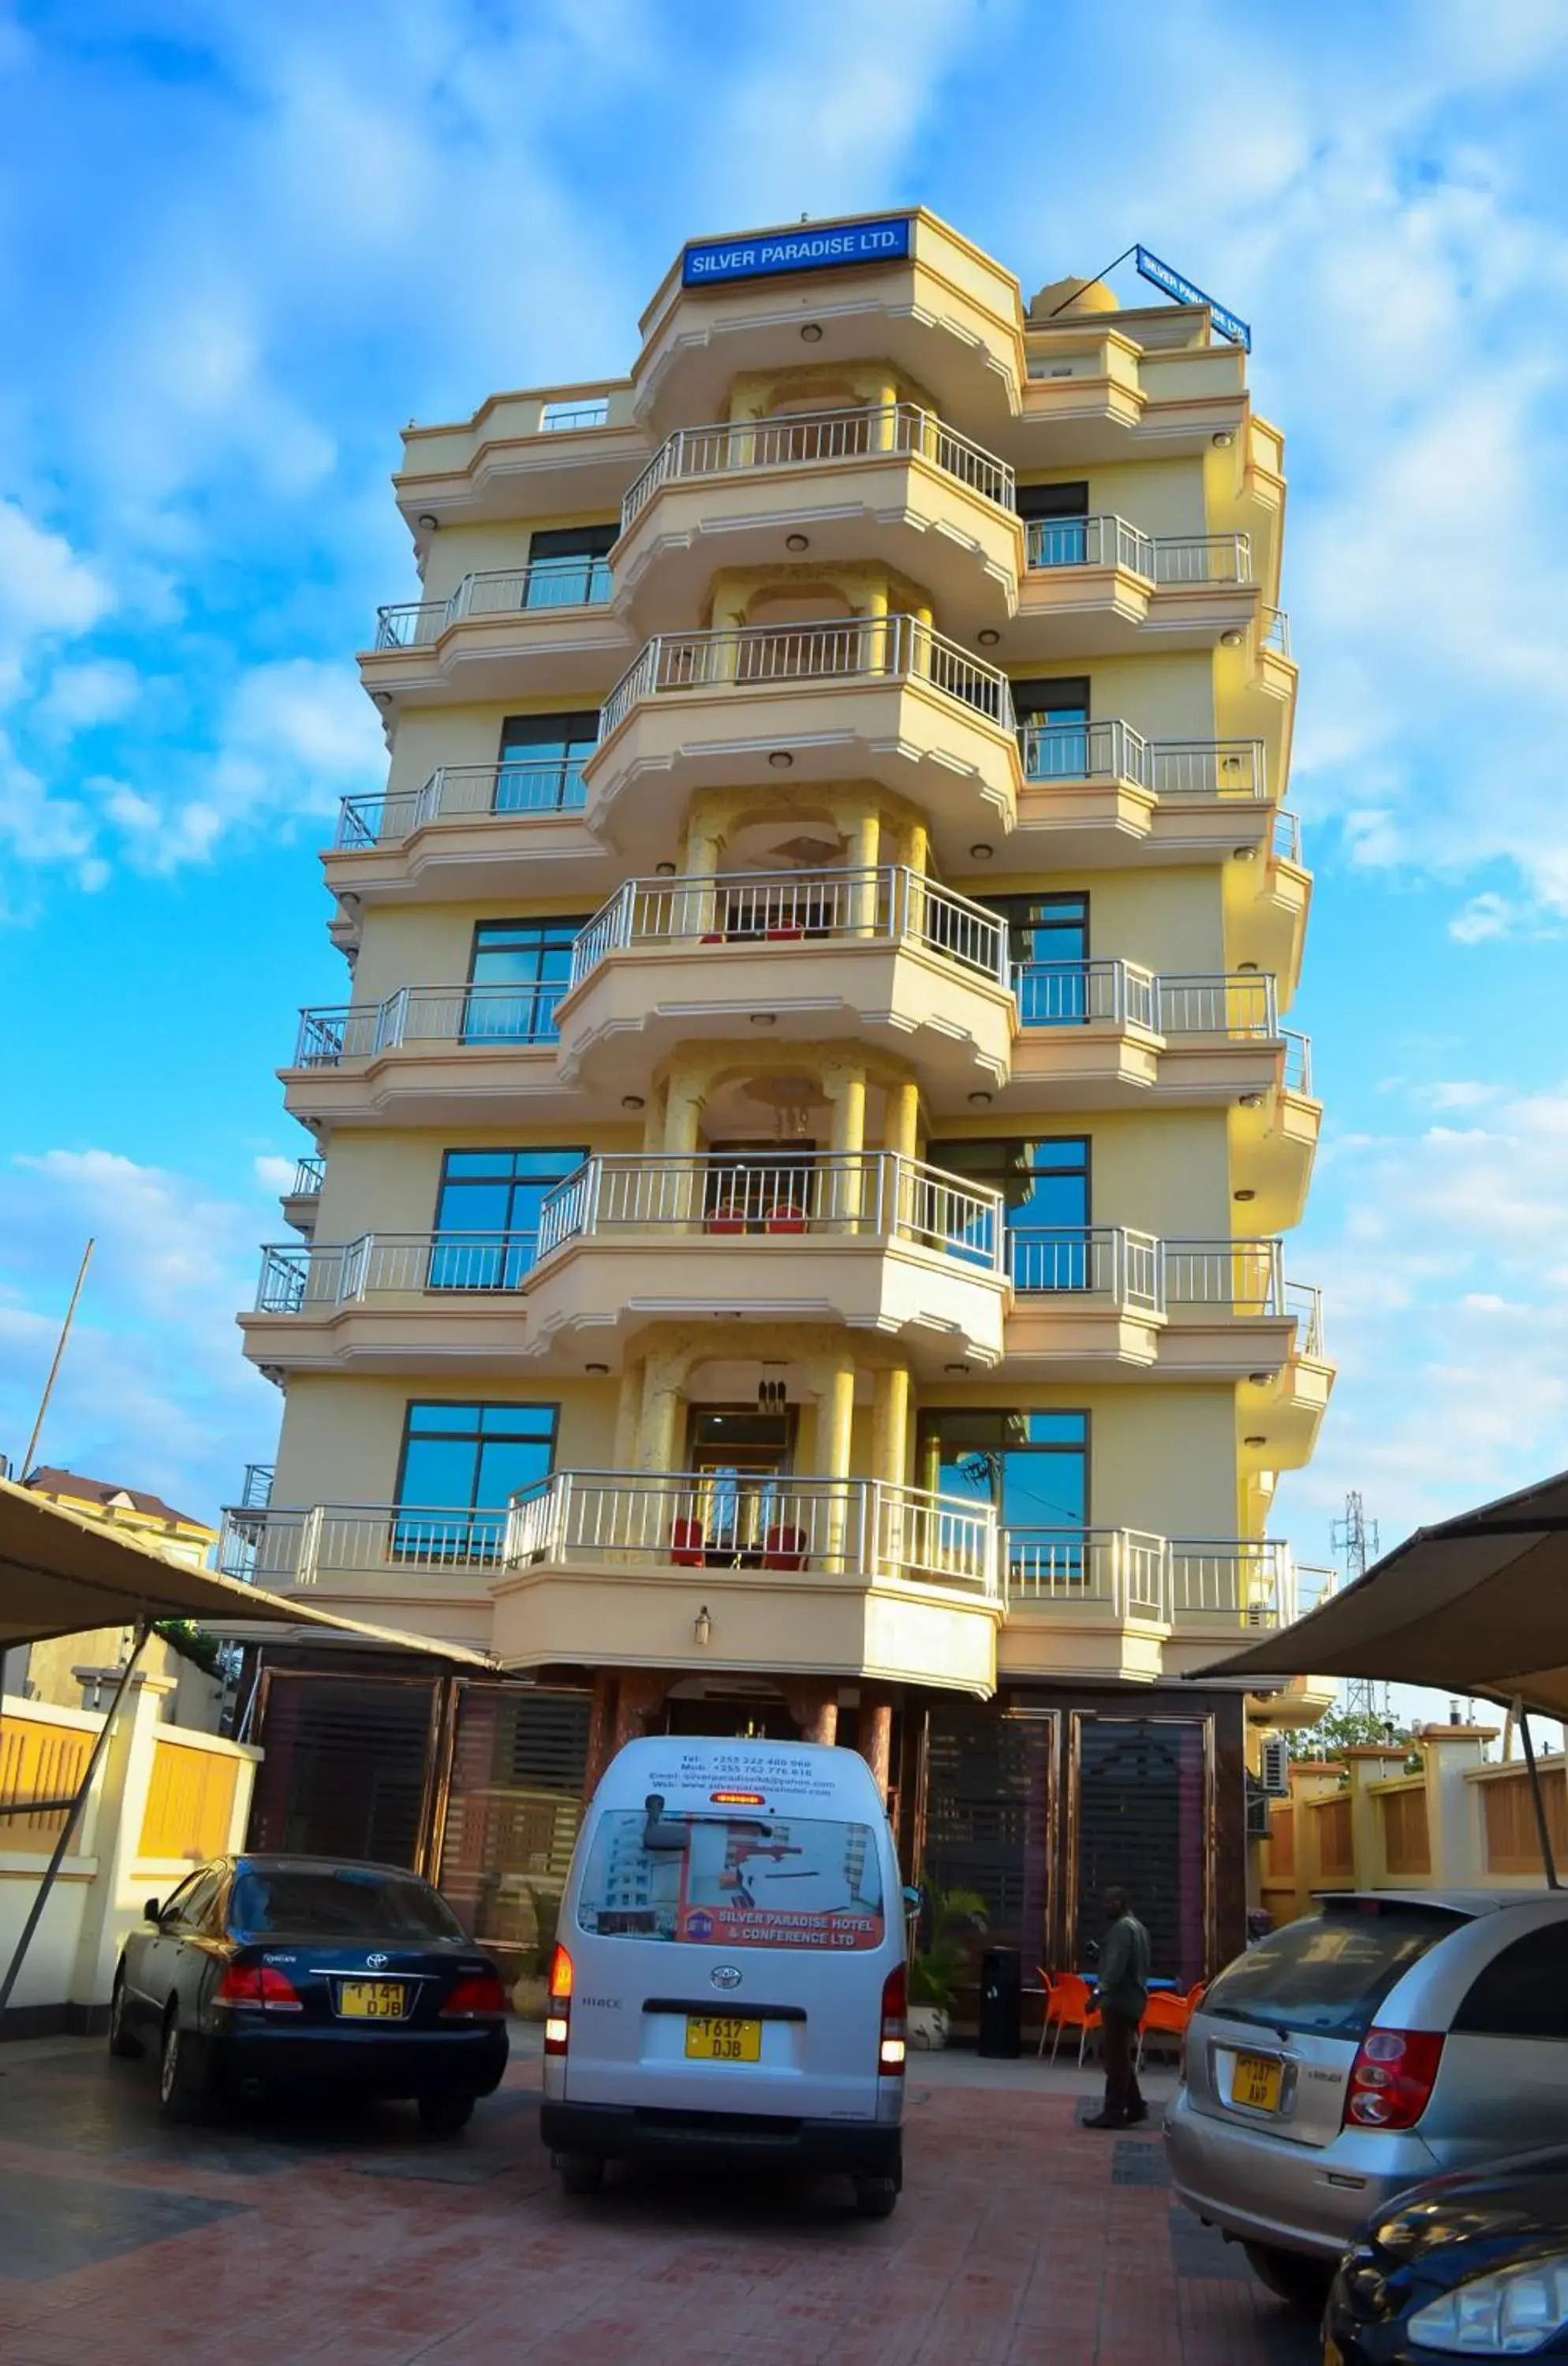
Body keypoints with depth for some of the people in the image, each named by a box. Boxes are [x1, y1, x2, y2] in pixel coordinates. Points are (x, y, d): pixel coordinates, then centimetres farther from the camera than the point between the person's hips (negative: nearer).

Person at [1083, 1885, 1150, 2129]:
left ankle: (1114, 2112, -8)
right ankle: (1135, 2106, 17)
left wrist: (1102, 1988, -31)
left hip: (1119, 1999, -10)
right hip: (1133, 1998, 10)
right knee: (1123, 2056, 15)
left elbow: (1116, 1963, -24)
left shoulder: (1122, 1928, -12)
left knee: (1116, 2057, -8)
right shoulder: (1137, 1927, 20)